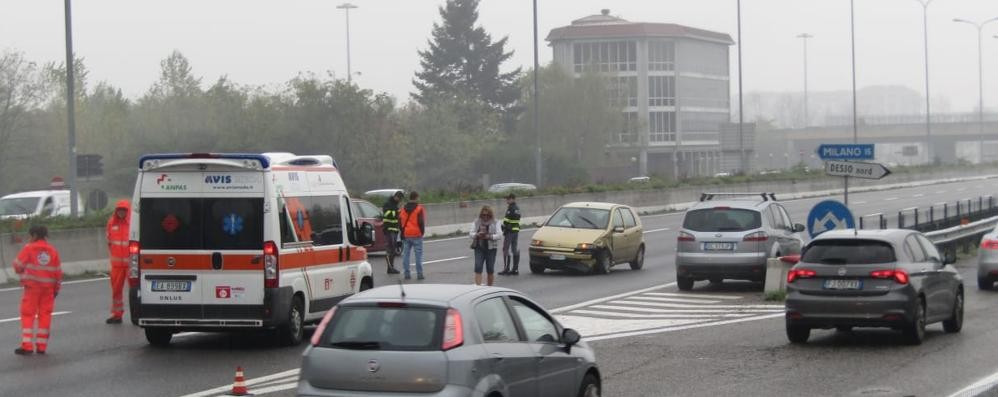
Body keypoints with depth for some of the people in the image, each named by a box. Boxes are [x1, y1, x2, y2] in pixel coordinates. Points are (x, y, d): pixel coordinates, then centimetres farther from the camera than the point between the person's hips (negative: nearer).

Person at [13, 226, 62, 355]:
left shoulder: (29, 248, -7)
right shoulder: (52, 251, 5)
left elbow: (18, 266, -7)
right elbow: (58, 272, 7)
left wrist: (22, 272, 16)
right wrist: (56, 289, 16)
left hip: (32, 287, -3)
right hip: (48, 288, 4)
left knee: (28, 315, 1)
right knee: (45, 315, 8)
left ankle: (27, 345, -6)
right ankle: (41, 346, 7)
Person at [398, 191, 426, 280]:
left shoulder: (403, 209, 10)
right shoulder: (419, 209, -8)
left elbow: (400, 221, 11)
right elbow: (421, 222, -12)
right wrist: (422, 231, 1)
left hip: (406, 235, 5)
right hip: (416, 235, -5)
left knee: (406, 254, 8)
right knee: (418, 255, -2)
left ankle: (406, 274, 6)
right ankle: (419, 274, -5)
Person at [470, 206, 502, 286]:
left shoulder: (495, 223, 2)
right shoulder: (476, 222, 9)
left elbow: (499, 235, -6)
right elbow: (471, 234, 7)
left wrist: (489, 236, -18)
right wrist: (477, 235, -15)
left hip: (491, 248, -1)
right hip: (479, 247, 1)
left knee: (490, 269, 3)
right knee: (478, 267, -12)